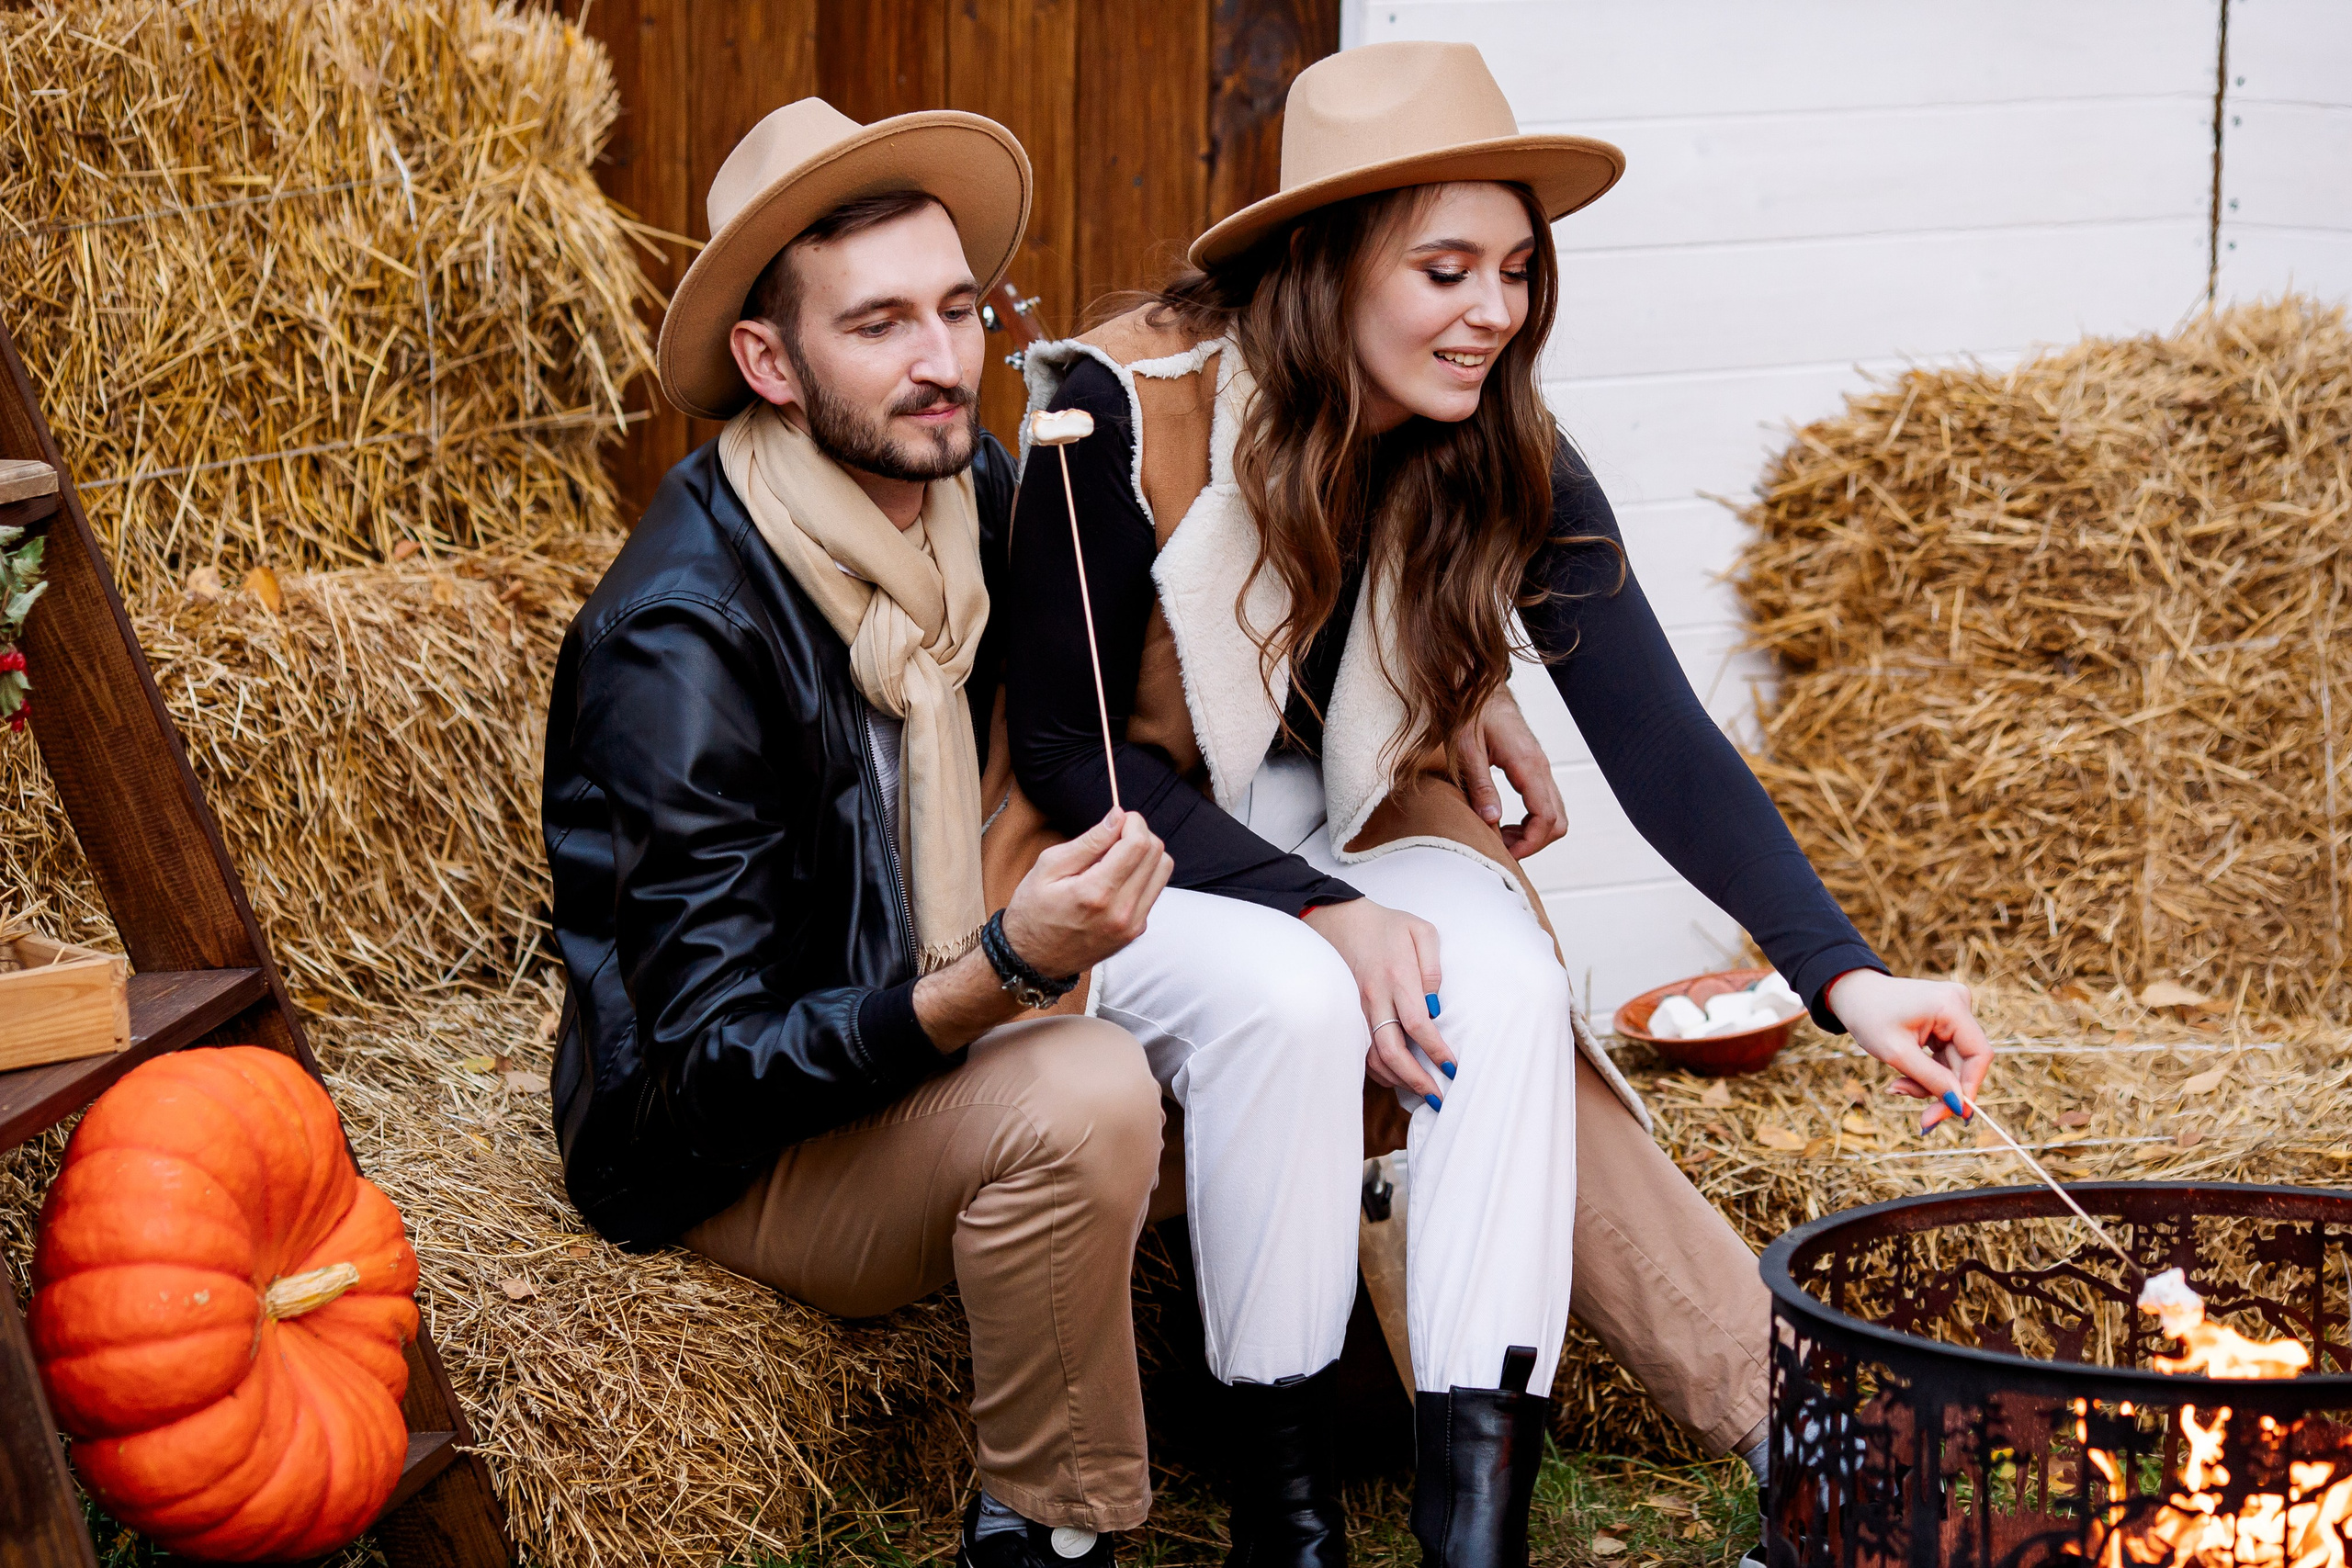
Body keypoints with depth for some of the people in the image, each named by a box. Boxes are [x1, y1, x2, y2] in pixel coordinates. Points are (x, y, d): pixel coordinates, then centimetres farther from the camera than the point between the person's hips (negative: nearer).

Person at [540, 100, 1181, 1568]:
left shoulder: (972, 492, -3)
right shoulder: (682, 637, -25)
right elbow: (719, 1066, -27)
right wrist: (1008, 969, -40)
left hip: (927, 1048, 8)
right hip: (738, 1159, -8)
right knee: (1084, 1097, -33)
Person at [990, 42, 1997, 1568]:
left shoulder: (1512, 468, -11)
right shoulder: (1130, 415, -22)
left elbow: (1660, 745, -17)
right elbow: (1063, 750, -16)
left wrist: (1845, 975, -32)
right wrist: (1319, 913, -26)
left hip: (1363, 835, 3)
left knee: (1505, 985, -28)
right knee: (1285, 998, -34)